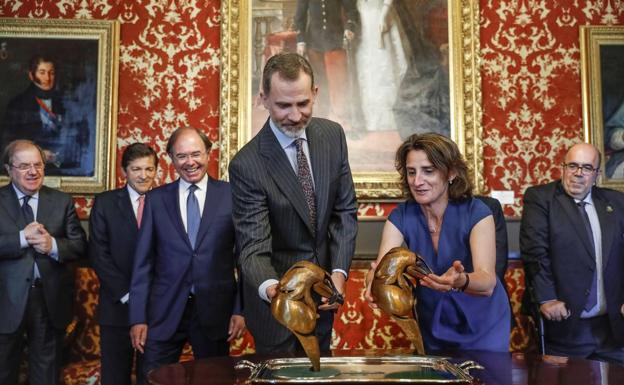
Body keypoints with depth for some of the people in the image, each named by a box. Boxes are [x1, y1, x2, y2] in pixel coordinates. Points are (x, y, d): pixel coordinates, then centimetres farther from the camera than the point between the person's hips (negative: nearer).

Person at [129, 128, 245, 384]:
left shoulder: (231, 195, 0)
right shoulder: (156, 199, 4)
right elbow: (143, 262, 3)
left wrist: (241, 309, -3)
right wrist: (138, 316, 0)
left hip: (215, 311, -1)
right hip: (164, 312, 1)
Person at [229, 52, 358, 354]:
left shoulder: (332, 135, -6)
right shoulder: (247, 164, -22)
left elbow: (345, 210, -2)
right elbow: (253, 246, -23)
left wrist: (339, 272, -13)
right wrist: (269, 288, -44)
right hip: (276, 295, -4)